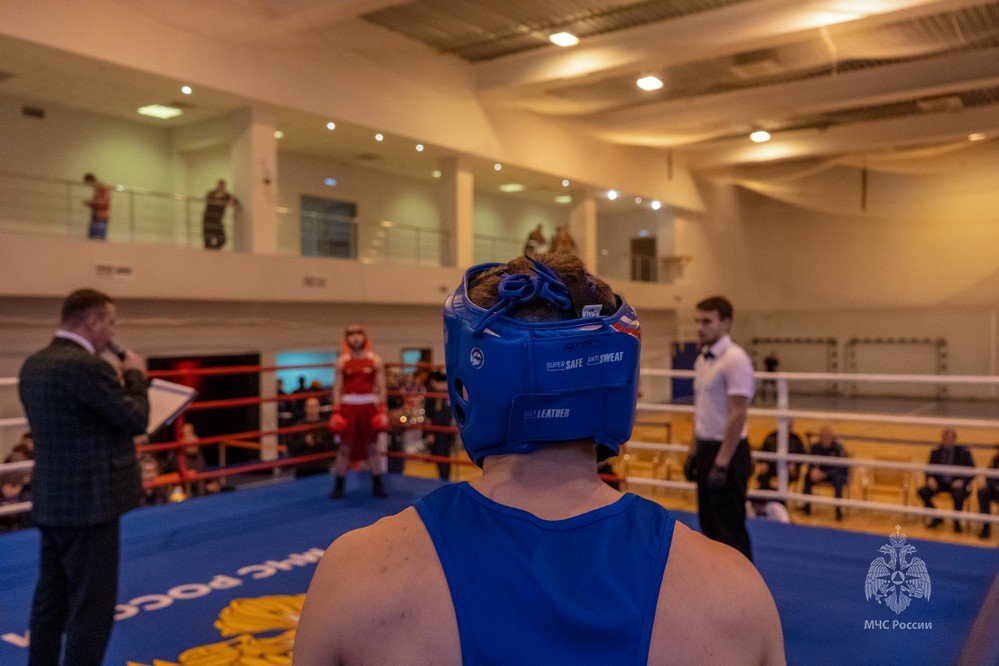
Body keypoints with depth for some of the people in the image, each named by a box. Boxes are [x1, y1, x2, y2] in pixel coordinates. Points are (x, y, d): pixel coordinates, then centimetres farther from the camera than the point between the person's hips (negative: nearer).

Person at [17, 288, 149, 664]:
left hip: (51, 500, 10)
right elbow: (136, 421, -15)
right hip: (90, 502, -9)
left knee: (51, 599, 20)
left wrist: (119, 380, 13)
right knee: (92, 605, 0)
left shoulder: (33, 364, 8)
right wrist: (135, 376, -1)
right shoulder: (86, 366, -21)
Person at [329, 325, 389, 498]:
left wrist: (382, 411, -7)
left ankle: (377, 485, 16)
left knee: (373, 447, 7)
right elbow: (337, 388, 3)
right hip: (348, 406, 1)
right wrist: (336, 412, -5)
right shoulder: (342, 361, 4)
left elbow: (382, 387, 0)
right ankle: (339, 486, 14)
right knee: (345, 447, 4)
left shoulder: (375, 360, 1)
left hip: (369, 406, 0)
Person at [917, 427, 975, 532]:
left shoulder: (964, 452, -1)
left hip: (956, 484, -3)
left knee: (958, 495, -37)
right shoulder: (936, 452, 7)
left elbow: (971, 471, 0)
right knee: (922, 491, -24)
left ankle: (957, 522, -9)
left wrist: (962, 481, -18)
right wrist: (930, 478, -11)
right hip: (940, 483, 3)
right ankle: (937, 518, 0)